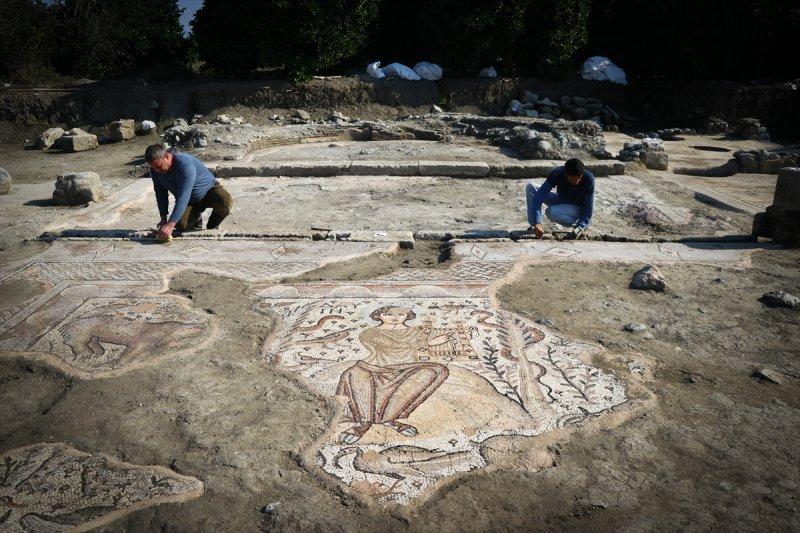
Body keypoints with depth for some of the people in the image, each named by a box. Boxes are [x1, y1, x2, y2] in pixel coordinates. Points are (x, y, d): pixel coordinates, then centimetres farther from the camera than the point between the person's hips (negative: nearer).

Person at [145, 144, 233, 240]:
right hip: (191, 201, 5)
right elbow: (161, 194, -4)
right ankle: (196, 217, 16)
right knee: (180, 226, -20)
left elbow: (183, 197, -44)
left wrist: (170, 224, -50)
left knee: (226, 202, -37)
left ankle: (212, 228, -8)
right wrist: (163, 219, -11)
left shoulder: (185, 164, -36)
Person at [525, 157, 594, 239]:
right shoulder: (557, 173, -27)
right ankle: (534, 226, -13)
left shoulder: (588, 179, -30)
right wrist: (537, 223, -46)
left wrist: (580, 227, -38)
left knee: (550, 212, -34)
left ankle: (579, 225, -10)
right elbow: (540, 195, -34)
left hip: (578, 207, -3)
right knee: (531, 187, -18)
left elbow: (588, 207, -23)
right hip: (561, 200, 3)